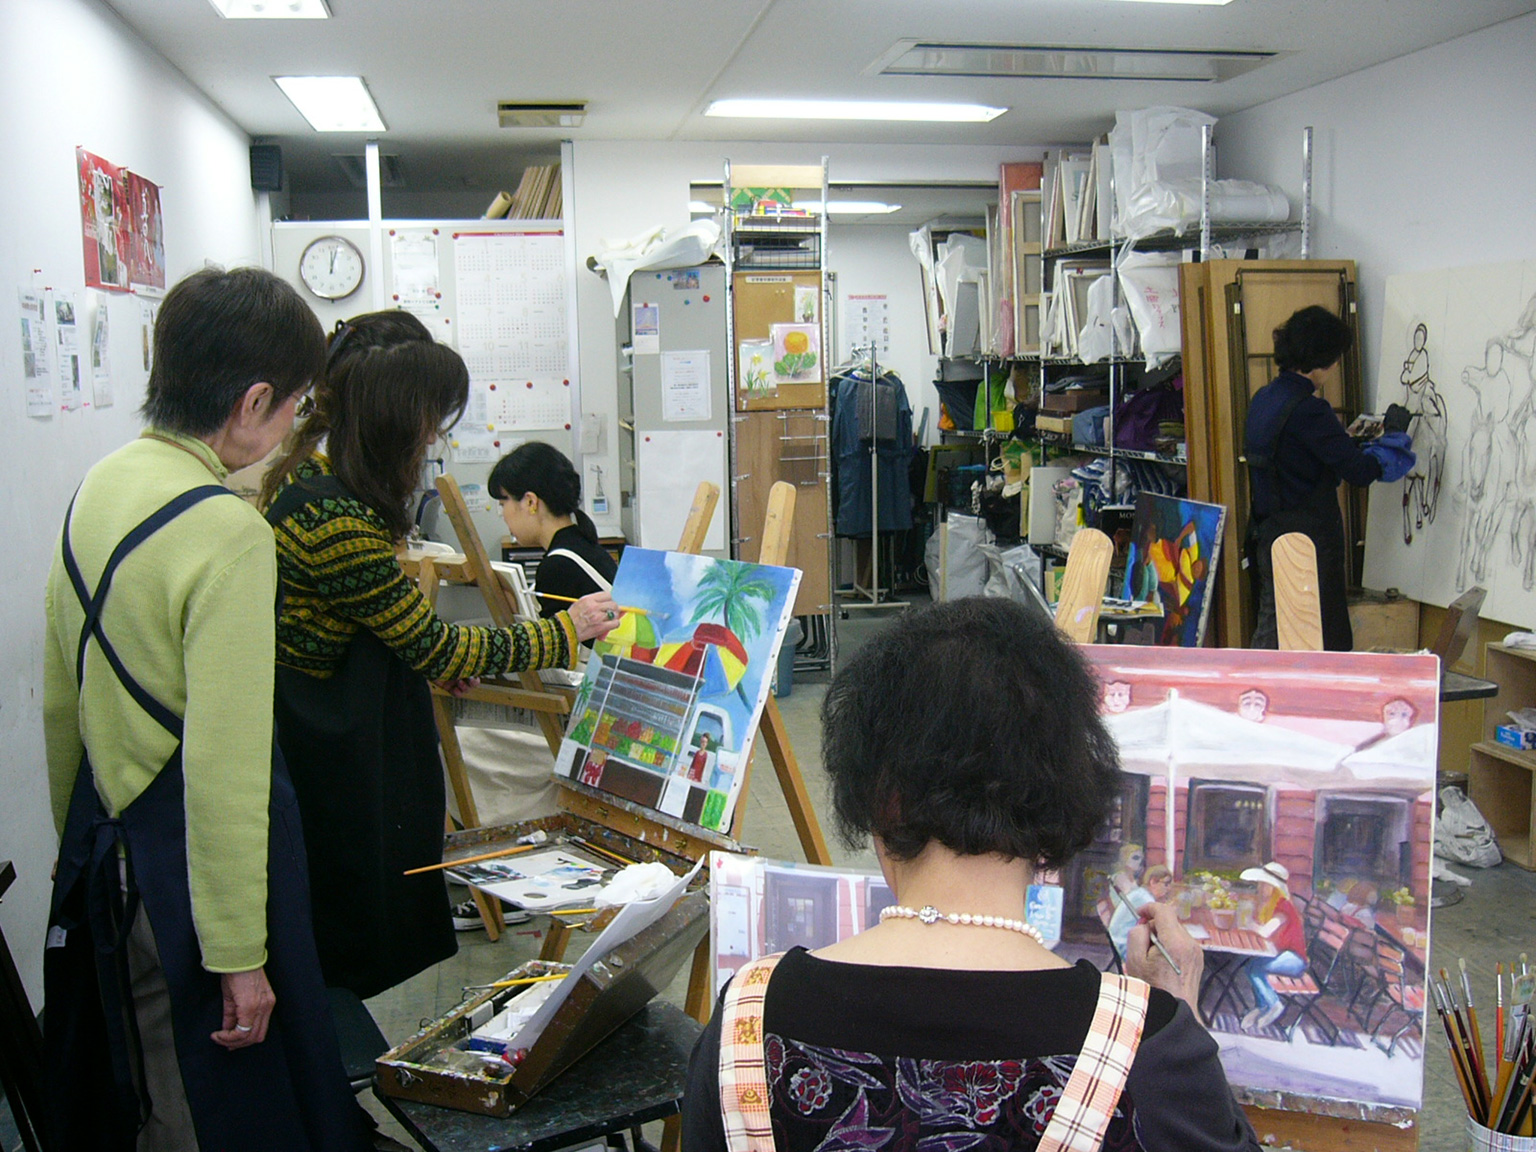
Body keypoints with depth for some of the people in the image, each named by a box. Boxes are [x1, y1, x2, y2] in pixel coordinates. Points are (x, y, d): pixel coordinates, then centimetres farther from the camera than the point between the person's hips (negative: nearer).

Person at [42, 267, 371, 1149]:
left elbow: (61, 699, 14)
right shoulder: (229, 533, -22)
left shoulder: (99, 486, 5)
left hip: (102, 843, 8)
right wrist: (239, 956, -19)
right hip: (189, 861, -8)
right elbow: (224, 765, -24)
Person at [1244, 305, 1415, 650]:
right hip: (1310, 540, -8)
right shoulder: (1308, 410, -20)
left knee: (1270, 628, 14)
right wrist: (1392, 445, -1)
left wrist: (1354, 443, 17)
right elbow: (1359, 471, -19)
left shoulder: (1262, 399, 7)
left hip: (1268, 535, 8)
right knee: (1329, 635, 3)